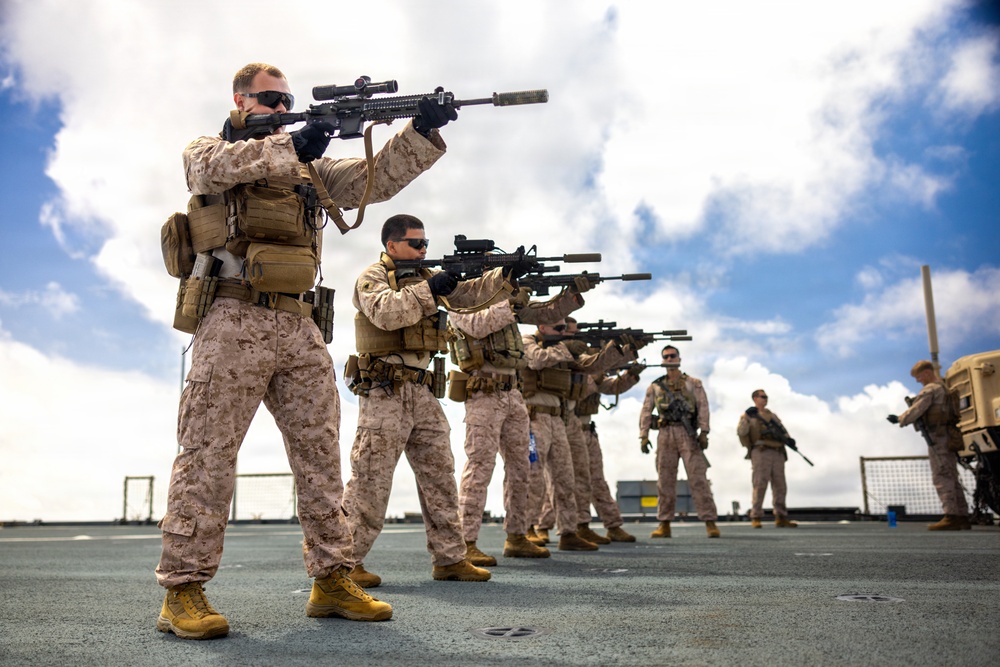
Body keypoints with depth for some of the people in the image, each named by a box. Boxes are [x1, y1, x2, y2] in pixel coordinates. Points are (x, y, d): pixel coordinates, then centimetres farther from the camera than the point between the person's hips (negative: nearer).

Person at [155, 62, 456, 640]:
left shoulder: (308, 165, 23)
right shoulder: (208, 150, 11)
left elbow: (374, 180, 11)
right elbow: (219, 167, -15)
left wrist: (423, 132, -4)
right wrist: (289, 147, -28)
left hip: (299, 327, 5)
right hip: (236, 322, -5)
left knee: (321, 452, 3)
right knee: (209, 453, -6)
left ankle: (332, 580, 10)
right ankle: (183, 591, 2)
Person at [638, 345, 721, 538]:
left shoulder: (693, 383, 10)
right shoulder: (655, 386, 14)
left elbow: (703, 407, 1)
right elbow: (645, 412, 10)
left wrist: (704, 432, -10)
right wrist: (643, 436, 0)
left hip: (688, 433, -2)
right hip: (665, 434, 2)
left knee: (698, 478, -7)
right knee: (665, 480, 2)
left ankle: (710, 522, -6)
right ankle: (664, 524, 6)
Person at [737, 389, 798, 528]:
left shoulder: (773, 416, 25)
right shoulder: (749, 415, 8)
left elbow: (783, 432, 16)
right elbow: (741, 432, -7)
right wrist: (746, 418, -21)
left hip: (777, 453, 5)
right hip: (760, 452, -5)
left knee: (780, 485, 2)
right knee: (760, 484, -11)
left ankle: (781, 518, 6)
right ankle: (756, 518, -7)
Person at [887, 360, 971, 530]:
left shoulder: (930, 389, -9)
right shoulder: (944, 388, 20)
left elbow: (916, 410, -11)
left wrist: (899, 419, 2)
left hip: (937, 437, -10)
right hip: (948, 437, 10)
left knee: (941, 477, -11)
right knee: (952, 478, 10)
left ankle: (951, 516, -16)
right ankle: (962, 517, 10)